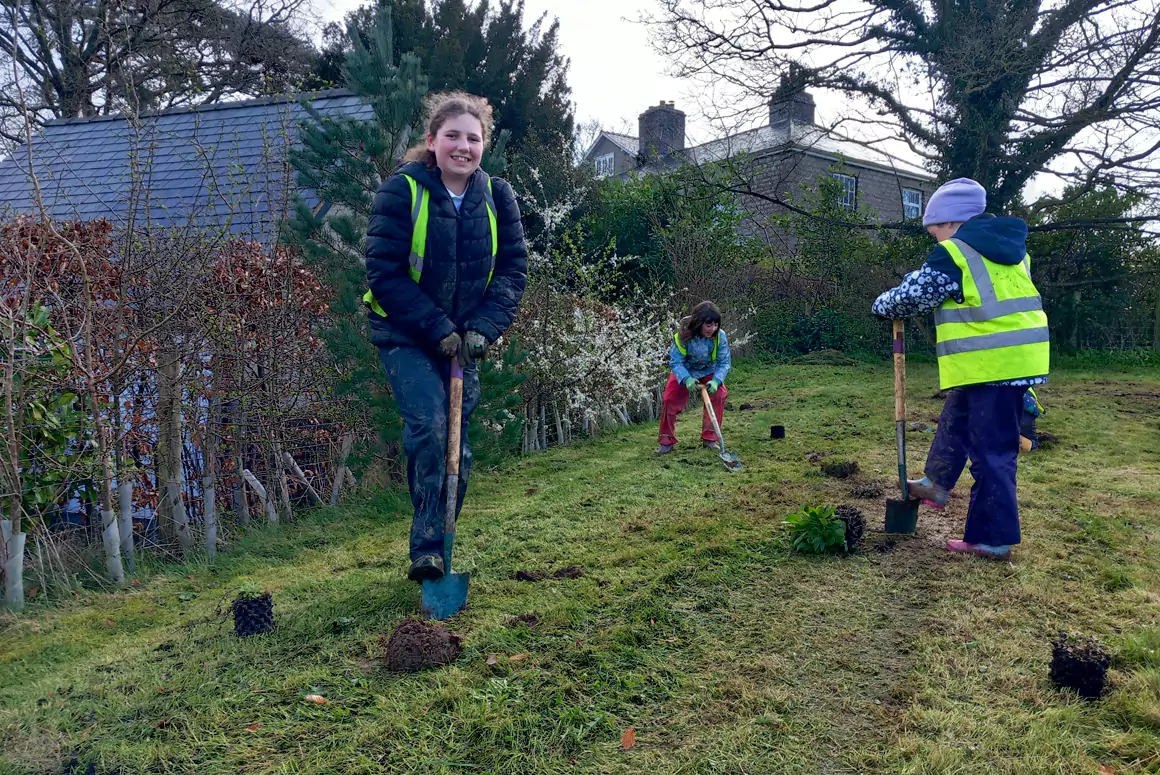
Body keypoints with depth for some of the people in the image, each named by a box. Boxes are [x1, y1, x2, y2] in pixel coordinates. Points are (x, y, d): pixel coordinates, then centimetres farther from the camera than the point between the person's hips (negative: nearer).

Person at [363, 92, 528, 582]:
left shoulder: (497, 197, 0)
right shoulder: (401, 191, -12)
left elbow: (513, 269, 1)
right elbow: (384, 272, -14)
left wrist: (483, 329, -12)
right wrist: (438, 329, -18)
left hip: (465, 341, 4)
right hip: (406, 338, -4)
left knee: (457, 443, 7)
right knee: (429, 425, -22)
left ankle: (440, 546, 23)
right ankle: (426, 546, -11)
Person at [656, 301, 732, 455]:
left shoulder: (720, 336, -26)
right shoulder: (683, 336, -31)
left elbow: (724, 362, -20)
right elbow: (676, 362, -28)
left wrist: (716, 381, -38)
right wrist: (687, 379, -45)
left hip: (709, 372, 1)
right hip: (684, 372, -1)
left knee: (719, 395, -21)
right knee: (669, 399, -13)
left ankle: (710, 438, -5)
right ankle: (666, 441, 3)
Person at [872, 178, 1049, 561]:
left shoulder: (954, 253, -10)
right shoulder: (1012, 246, 17)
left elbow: (912, 295, -7)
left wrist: (882, 305, 13)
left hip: (990, 365, -9)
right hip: (1021, 357, 9)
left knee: (991, 450, -1)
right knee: (955, 422, 25)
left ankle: (993, 538, 7)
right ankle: (936, 483, 40)